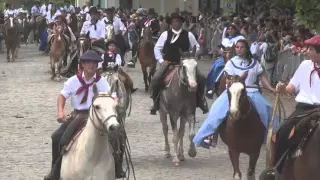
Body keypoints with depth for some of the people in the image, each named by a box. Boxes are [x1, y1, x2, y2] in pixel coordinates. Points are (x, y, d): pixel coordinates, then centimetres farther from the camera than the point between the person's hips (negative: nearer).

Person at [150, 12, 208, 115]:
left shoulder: (188, 35, 3)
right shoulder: (165, 34, 3)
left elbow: (196, 47, 13)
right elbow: (157, 48, 10)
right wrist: (161, 60, -1)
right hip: (168, 63, 0)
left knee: (201, 79, -15)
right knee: (155, 80, -23)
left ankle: (200, 101, 5)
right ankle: (156, 103, -4)